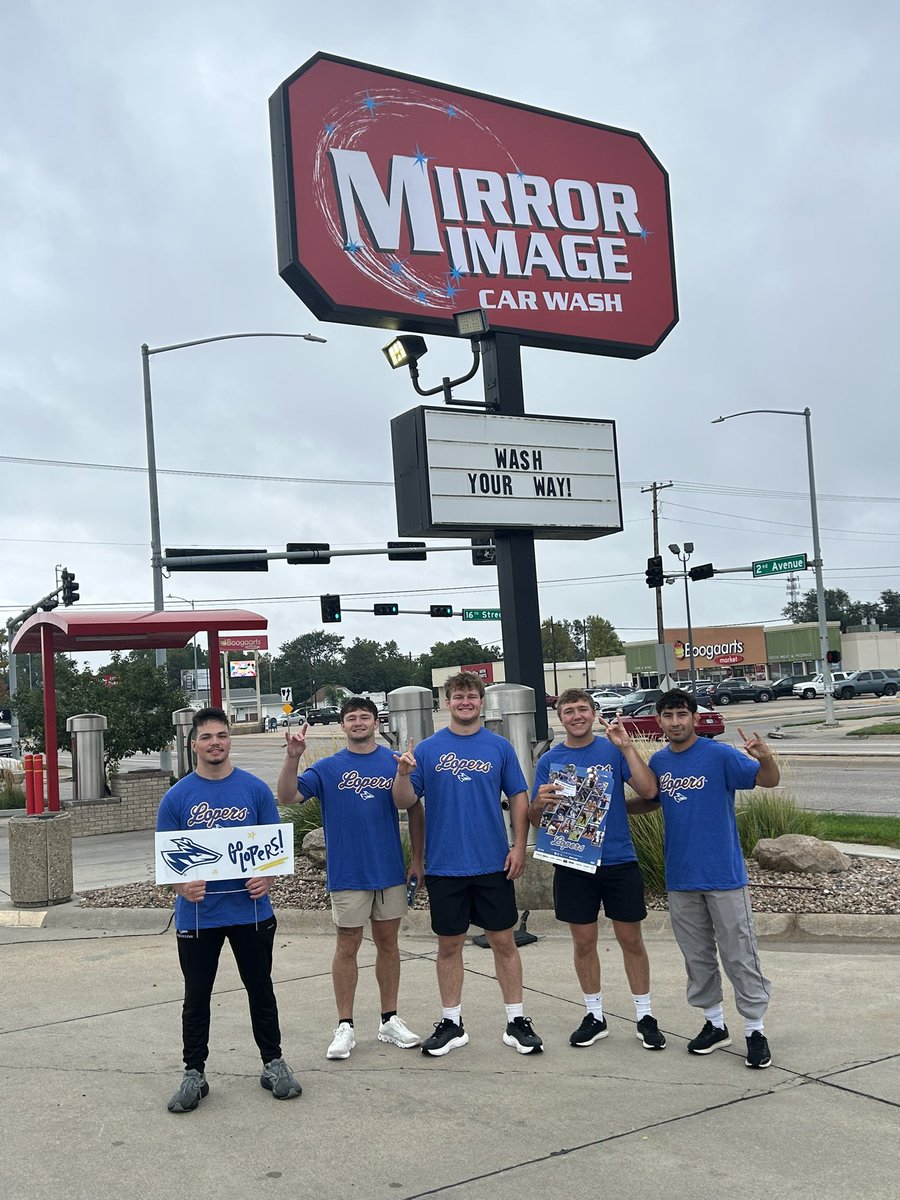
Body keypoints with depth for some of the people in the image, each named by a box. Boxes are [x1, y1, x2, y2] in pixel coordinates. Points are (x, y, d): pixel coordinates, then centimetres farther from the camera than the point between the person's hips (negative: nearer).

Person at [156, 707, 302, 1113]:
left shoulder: (255, 789, 0)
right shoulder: (177, 796, -1)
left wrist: (266, 876, -16)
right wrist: (181, 885, -20)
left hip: (250, 909, 0)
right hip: (197, 913, 0)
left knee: (261, 989, 12)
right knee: (197, 996, 10)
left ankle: (274, 1064, 27)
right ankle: (194, 1074, 23)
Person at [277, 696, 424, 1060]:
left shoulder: (395, 763, 2)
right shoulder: (328, 768, -1)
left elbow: (414, 811, 8)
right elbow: (287, 797, -10)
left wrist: (417, 859, 5)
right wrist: (292, 757, -24)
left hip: (391, 871, 2)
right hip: (347, 874, -1)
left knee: (387, 943, 11)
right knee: (347, 947, 5)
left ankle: (390, 1020, 23)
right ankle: (345, 1026, 15)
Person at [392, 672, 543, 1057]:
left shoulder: (499, 747, 2)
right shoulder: (428, 749, 1)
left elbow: (518, 797, 4)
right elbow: (405, 801, -1)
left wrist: (519, 846, -4)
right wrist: (403, 774, -21)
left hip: (493, 864, 0)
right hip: (444, 866, 0)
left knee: (503, 941, 6)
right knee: (449, 945, 10)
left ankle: (516, 1022, 18)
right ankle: (451, 1024, 22)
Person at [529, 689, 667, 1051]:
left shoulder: (613, 750, -1)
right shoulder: (549, 760, 3)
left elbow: (648, 791, -12)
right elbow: (535, 819, 4)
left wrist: (626, 747, -18)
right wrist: (540, 802, -19)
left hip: (619, 860, -1)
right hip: (573, 864, 1)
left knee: (631, 939, 6)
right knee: (583, 942, 9)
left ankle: (645, 1016, 19)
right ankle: (594, 1015, 25)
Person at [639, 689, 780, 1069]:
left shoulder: (719, 755, -10)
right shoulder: (658, 762, 5)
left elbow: (769, 780, -17)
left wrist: (765, 756, -37)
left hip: (724, 875, -5)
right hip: (681, 878, 5)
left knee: (740, 956, 1)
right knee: (697, 956, 15)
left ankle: (755, 1030, 12)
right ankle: (714, 1023, 29)